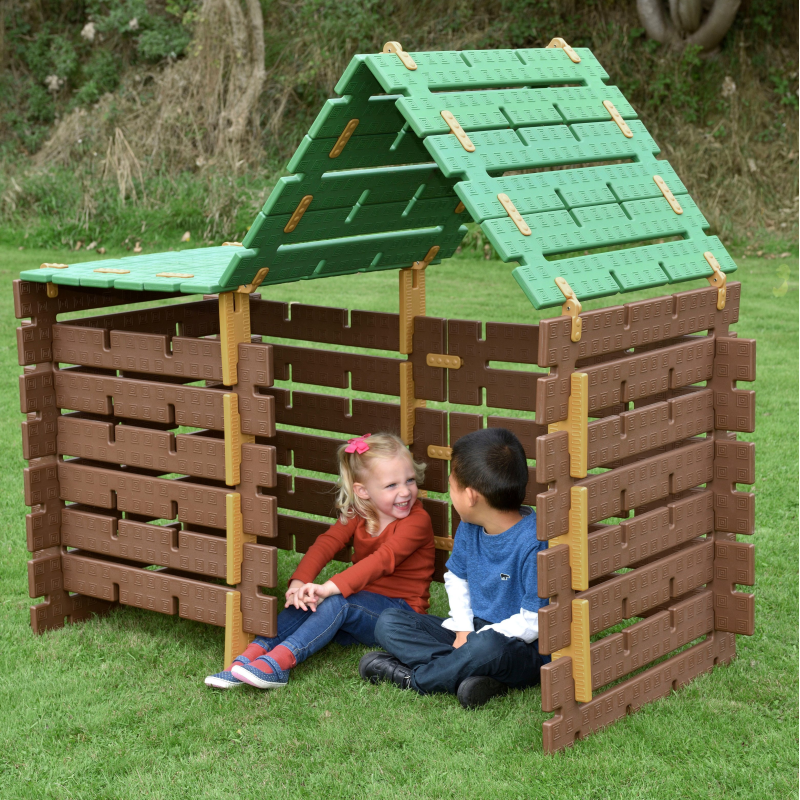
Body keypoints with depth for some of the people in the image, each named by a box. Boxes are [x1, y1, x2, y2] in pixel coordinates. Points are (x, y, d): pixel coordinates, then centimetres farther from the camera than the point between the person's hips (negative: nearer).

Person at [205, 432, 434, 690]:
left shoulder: (417, 521, -13)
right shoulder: (357, 516, 8)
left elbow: (382, 560, -28)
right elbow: (326, 543, -8)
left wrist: (331, 588, -40)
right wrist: (299, 582, -28)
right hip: (361, 599, 6)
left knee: (338, 602, -32)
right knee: (306, 602, -20)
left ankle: (279, 662, -44)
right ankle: (250, 658, -31)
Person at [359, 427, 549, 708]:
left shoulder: (534, 543, -24)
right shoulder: (470, 528, 1)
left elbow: (533, 622, -23)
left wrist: (473, 642, -19)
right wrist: (463, 630, 0)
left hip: (523, 649, -8)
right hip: (474, 630, 8)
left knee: (489, 646, -43)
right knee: (389, 623, -4)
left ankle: (412, 677, -17)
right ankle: (469, 673, -26)